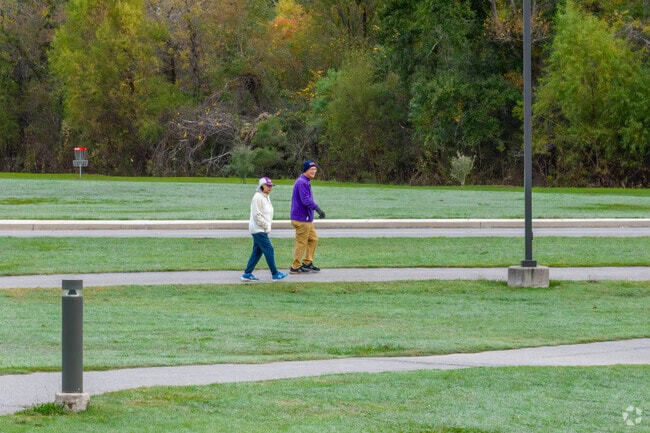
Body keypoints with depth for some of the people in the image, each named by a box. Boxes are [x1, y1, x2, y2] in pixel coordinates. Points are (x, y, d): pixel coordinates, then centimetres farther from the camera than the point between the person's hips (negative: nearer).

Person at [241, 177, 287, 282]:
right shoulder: (258, 197, -15)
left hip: (263, 229, 10)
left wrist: (267, 226, 13)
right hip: (259, 229, -10)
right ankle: (275, 274, -4)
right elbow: (257, 215, -19)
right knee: (269, 250, -8)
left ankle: (247, 274, 12)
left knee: (257, 252, 10)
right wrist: (265, 225, -16)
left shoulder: (266, 197, 16)